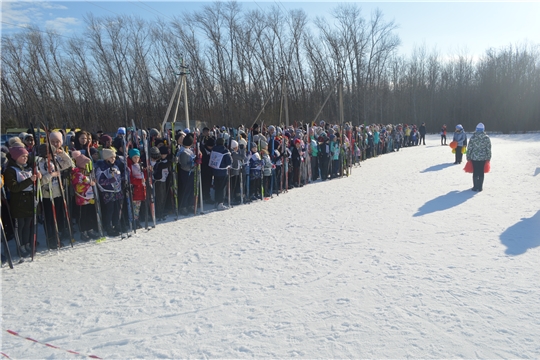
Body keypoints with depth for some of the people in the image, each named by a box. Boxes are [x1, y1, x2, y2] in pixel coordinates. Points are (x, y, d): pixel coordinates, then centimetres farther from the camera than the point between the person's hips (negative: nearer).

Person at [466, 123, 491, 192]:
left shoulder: (473, 137, -6)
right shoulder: (486, 137, -3)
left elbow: (469, 148, -3)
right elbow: (488, 149, 0)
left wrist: (468, 157, 5)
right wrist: (488, 157, 9)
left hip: (474, 157, -1)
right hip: (483, 158, 1)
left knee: (475, 172, 6)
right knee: (481, 172, 7)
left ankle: (475, 187, 7)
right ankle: (480, 187, 11)